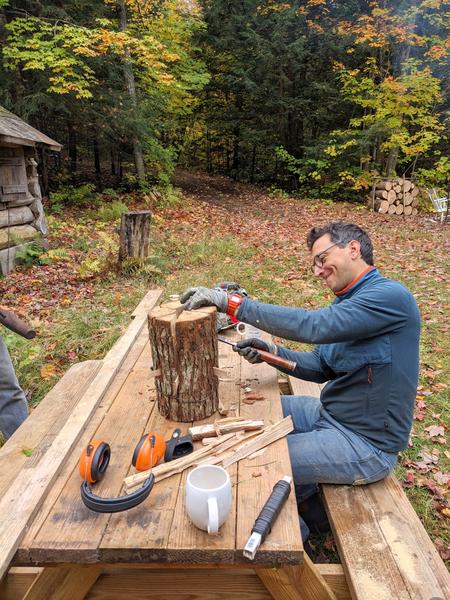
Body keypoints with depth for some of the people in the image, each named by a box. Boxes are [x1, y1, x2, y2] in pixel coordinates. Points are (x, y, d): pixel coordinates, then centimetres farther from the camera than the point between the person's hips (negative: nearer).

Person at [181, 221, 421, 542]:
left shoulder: (390, 296, -22)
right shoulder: (346, 301, 8)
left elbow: (313, 325, -35)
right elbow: (320, 367, 8)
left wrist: (232, 302, -34)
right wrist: (272, 351, -9)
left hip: (368, 445, -9)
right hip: (330, 414, 9)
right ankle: (305, 491, 28)